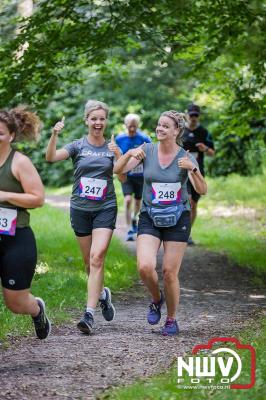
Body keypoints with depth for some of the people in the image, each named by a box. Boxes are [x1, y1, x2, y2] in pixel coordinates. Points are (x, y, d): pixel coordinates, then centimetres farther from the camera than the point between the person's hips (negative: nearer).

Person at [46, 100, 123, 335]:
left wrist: (118, 154, -26)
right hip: (80, 209, 1)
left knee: (97, 258, -15)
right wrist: (54, 135, -30)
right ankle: (102, 294, 38)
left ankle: (89, 314, -18)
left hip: (105, 209, -1)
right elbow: (51, 157, -14)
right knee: (89, 261, 10)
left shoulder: (111, 147, 4)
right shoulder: (78, 146, 1)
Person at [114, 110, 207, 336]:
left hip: (178, 219, -1)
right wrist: (130, 154, -26)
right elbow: (118, 170, -7)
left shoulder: (186, 157, -5)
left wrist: (193, 169, -32)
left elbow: (202, 190, -14)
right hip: (150, 218, 1)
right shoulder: (148, 150, -1)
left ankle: (172, 319, 20)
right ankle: (156, 299, 14)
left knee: (170, 273, -1)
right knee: (145, 267, -17)